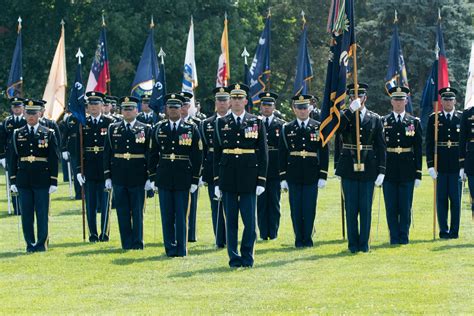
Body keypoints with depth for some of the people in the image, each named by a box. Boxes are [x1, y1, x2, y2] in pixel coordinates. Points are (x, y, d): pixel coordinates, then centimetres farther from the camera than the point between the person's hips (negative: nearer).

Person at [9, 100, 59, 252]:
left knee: (42, 214, 0)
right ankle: (30, 244, 10)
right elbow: (13, 159, 8)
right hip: (23, 181, 2)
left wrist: (53, 181, -5)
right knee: (26, 215, 3)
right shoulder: (17, 134, 8)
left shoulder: (49, 134, 2)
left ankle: (41, 244, 7)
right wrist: (13, 181, 2)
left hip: (42, 181, -2)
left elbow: (54, 159, 1)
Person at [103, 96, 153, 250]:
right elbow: (107, 154, 8)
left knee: (137, 212, 2)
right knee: (122, 211, 4)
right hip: (119, 178, 2)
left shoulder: (145, 129, 2)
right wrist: (107, 176, 2)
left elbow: (150, 155, 1)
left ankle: (138, 242, 8)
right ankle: (126, 243, 9)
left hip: (138, 178, -2)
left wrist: (149, 177, -4)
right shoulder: (113, 129, 8)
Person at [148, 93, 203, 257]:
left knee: (181, 215, 1)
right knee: (167, 216, 4)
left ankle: (181, 248, 8)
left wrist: (195, 180, -4)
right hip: (164, 178, 2)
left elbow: (197, 156, 1)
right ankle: (170, 248, 11)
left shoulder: (191, 128, 1)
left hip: (183, 179, -2)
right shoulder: (159, 128, 7)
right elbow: (153, 154, 10)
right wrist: (152, 177, 4)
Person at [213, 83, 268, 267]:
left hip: (249, 180, -1)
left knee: (250, 221, -1)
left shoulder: (256, 123, 4)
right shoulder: (221, 124, 7)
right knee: (230, 221, 3)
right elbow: (217, 154, 8)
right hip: (228, 179, 1)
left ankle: (247, 258, 9)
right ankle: (234, 258, 9)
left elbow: (263, 154, 3)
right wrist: (216, 182, 3)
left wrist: (261, 181, -3)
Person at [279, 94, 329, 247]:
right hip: (293, 177, 1)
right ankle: (299, 240, 10)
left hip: (312, 177, -1)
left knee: (309, 209, -1)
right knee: (296, 210, 3)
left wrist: (323, 176, -2)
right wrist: (283, 177, 1)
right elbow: (282, 154, 6)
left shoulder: (318, 127, 4)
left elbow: (324, 153, 4)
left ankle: (308, 239, 8)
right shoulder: (287, 129, 6)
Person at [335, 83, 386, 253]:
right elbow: (337, 127, -20)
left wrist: (381, 170, -2)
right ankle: (353, 244, 9)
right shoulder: (344, 116, 4)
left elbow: (381, 147, 5)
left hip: (368, 170, 1)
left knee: (366, 208, 2)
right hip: (349, 169, -1)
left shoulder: (375, 119, 7)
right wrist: (351, 110, -28)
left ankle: (364, 243, 9)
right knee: (351, 208, 2)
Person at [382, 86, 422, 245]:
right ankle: (394, 237, 9)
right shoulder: (383, 122, 5)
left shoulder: (414, 122, 5)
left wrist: (418, 174, 0)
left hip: (407, 171, 0)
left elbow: (418, 149, 5)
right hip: (389, 170, 0)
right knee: (391, 207, 2)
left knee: (405, 206, 1)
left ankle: (404, 237, 10)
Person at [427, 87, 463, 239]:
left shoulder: (462, 118, 6)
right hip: (440, 166, 0)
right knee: (441, 199, 2)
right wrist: (431, 164, -3)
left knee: (456, 199, 2)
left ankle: (454, 231, 8)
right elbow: (429, 144, 5)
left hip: (457, 165, 0)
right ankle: (444, 231, 7)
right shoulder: (434, 119, 7)